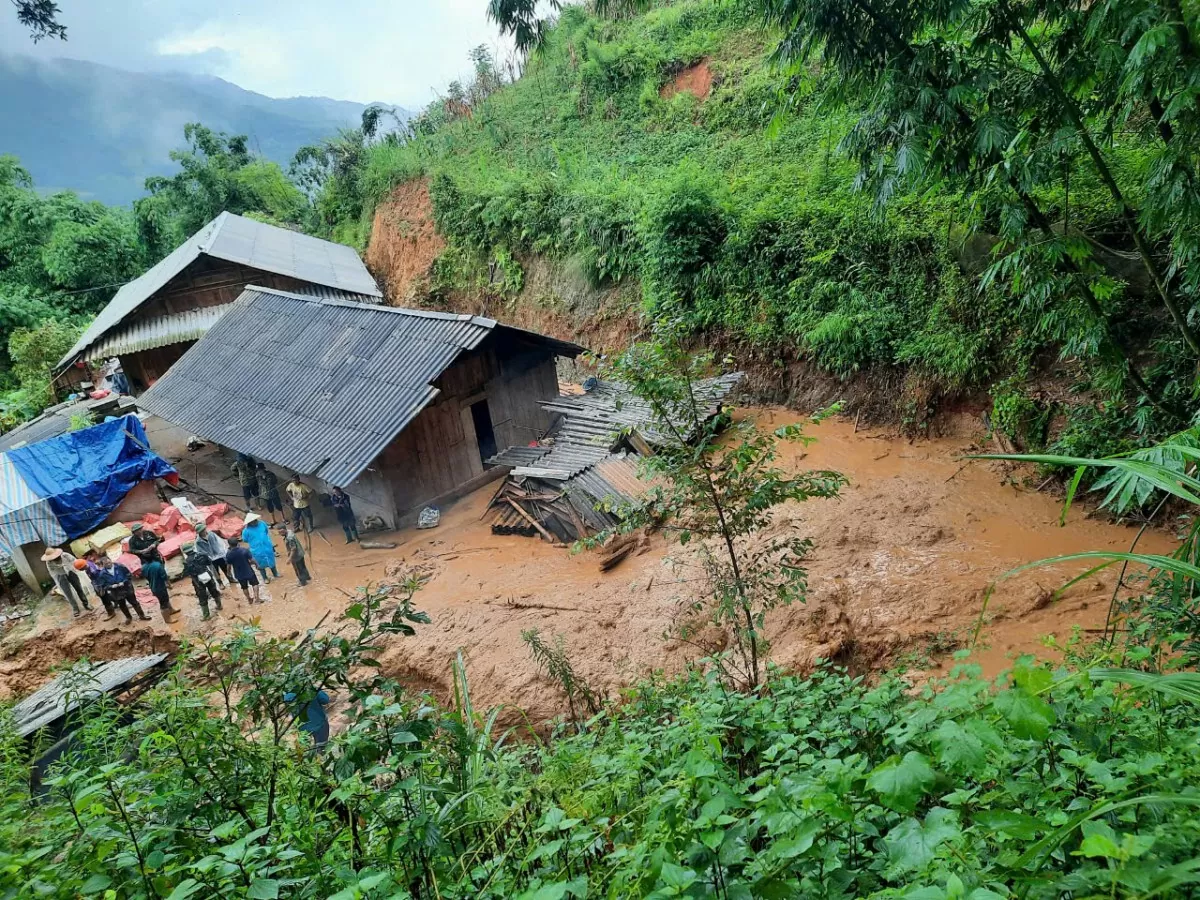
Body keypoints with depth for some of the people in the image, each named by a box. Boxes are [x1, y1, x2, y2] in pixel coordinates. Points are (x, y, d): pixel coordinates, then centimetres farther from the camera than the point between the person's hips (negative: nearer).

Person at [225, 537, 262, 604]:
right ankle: (257, 598, 16)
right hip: (249, 571, -2)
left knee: (244, 587, 21)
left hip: (239, 574, 2)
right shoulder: (244, 550, -19)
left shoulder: (228, 554, -14)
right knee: (255, 584, 18)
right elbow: (252, 560, -16)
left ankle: (249, 600, 33)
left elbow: (229, 566, -6)